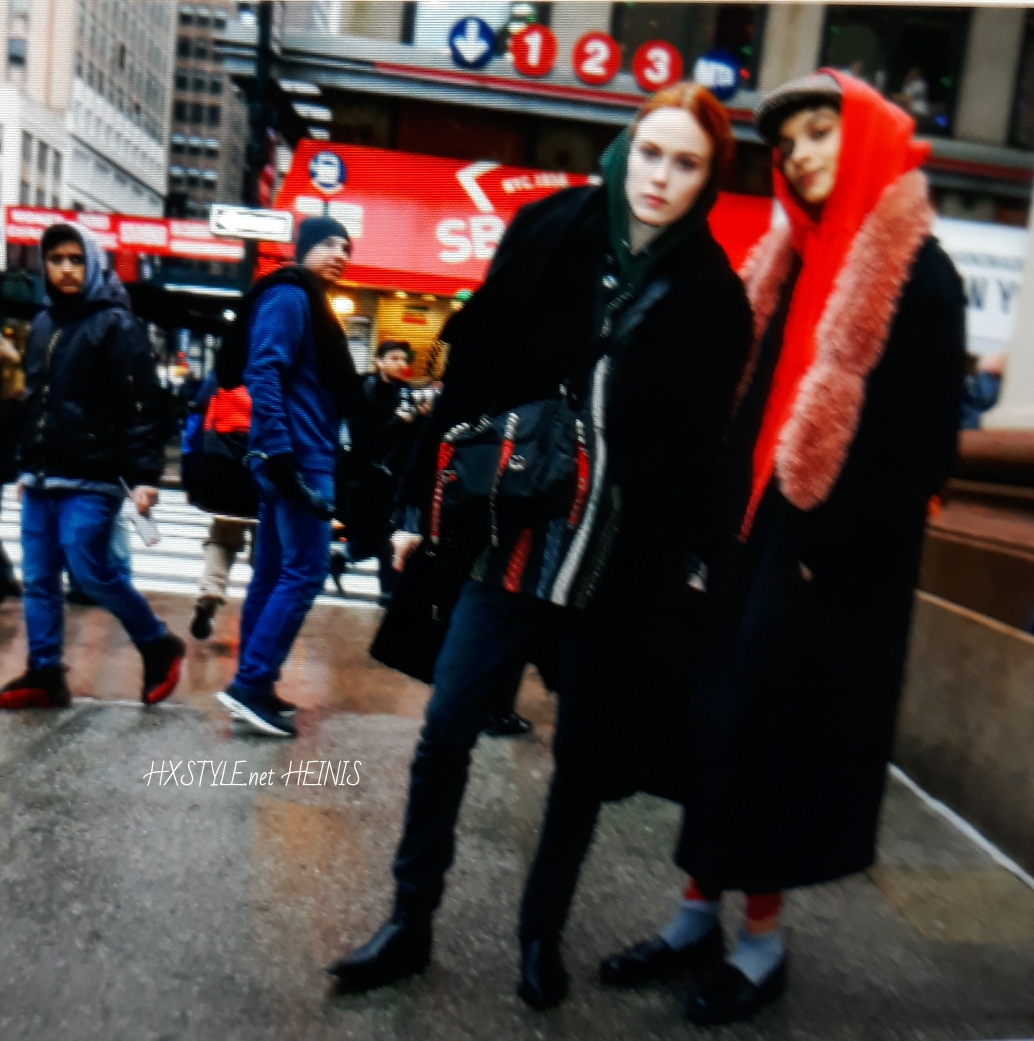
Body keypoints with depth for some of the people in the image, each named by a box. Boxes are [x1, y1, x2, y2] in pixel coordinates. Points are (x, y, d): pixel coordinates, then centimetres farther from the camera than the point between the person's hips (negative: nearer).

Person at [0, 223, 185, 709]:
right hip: (41, 480, 7)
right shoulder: (43, 324, 16)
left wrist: (143, 476, -20)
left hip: (90, 481, -7)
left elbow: (142, 408, -13)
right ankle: (44, 674, 16)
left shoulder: (116, 325, -6)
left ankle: (159, 647, 12)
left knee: (91, 571, -7)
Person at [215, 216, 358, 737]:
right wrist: (278, 452, -26)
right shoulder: (288, 297, -7)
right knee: (304, 571, -10)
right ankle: (251, 682, -6)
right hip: (298, 457, -10)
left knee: (272, 574, 10)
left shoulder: (306, 302, 23)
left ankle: (251, 685, 16)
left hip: (301, 456, 10)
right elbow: (264, 373, -19)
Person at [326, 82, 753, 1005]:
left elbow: (699, 449, 2)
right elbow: (473, 375, 2)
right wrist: (424, 506, 2)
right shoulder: (548, 235, 2)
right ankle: (411, 921, 22)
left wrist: (676, 575, -1)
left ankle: (543, 928, 33)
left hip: (619, 564, 0)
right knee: (445, 735, 2)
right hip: (513, 538, 1)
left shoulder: (712, 297, 1)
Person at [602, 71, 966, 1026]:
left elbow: (918, 437, -13)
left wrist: (833, 550, -17)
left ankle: (763, 940, 22)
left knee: (776, 735, 1)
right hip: (752, 534, 6)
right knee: (720, 722, 10)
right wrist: (717, 525, 4)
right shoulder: (789, 264, 14)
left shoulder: (921, 276, -6)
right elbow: (748, 404, 11)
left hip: (829, 557, -6)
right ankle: (701, 912, 26)